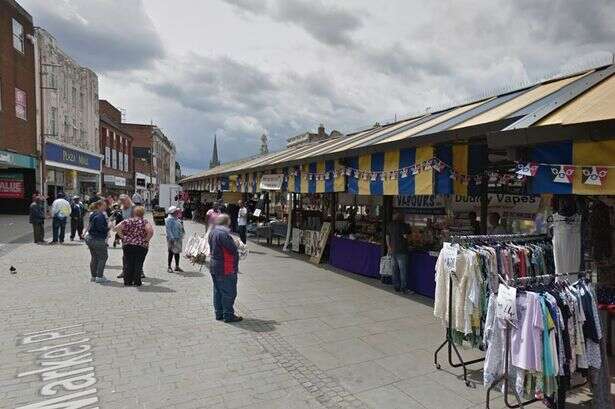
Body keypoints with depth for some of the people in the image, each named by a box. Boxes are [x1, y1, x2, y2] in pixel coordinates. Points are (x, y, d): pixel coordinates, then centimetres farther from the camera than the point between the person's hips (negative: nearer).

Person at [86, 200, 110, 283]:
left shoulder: (93, 214, 14)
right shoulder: (100, 215, -17)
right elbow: (101, 228, -25)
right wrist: (108, 227, -10)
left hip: (91, 238, 10)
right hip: (98, 240, -10)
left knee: (94, 258, 17)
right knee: (103, 257, -2)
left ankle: (93, 276, 24)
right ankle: (99, 276, -2)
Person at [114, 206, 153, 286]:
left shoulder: (127, 221, 7)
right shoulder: (145, 222, -2)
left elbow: (116, 228, -2)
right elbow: (150, 231, -17)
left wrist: (123, 237, 4)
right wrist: (146, 240, -6)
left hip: (127, 245, 3)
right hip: (141, 246, -2)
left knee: (128, 264, 11)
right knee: (138, 264, 4)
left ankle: (127, 281, 15)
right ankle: (136, 282, 6)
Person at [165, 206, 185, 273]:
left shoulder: (177, 219, 14)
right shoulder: (169, 219, -10)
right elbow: (169, 229, -16)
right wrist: (172, 238, -21)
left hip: (178, 238, 8)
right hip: (172, 239, -8)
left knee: (177, 252, 13)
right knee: (171, 253, -1)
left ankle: (177, 266, 22)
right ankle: (169, 267, 9)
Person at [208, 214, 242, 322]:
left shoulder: (212, 232, 9)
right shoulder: (223, 233, -22)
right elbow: (233, 250, -22)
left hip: (214, 268, 10)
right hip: (225, 269, -10)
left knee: (218, 292, 17)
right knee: (228, 293, 0)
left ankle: (219, 314, 25)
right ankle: (228, 315, 7)